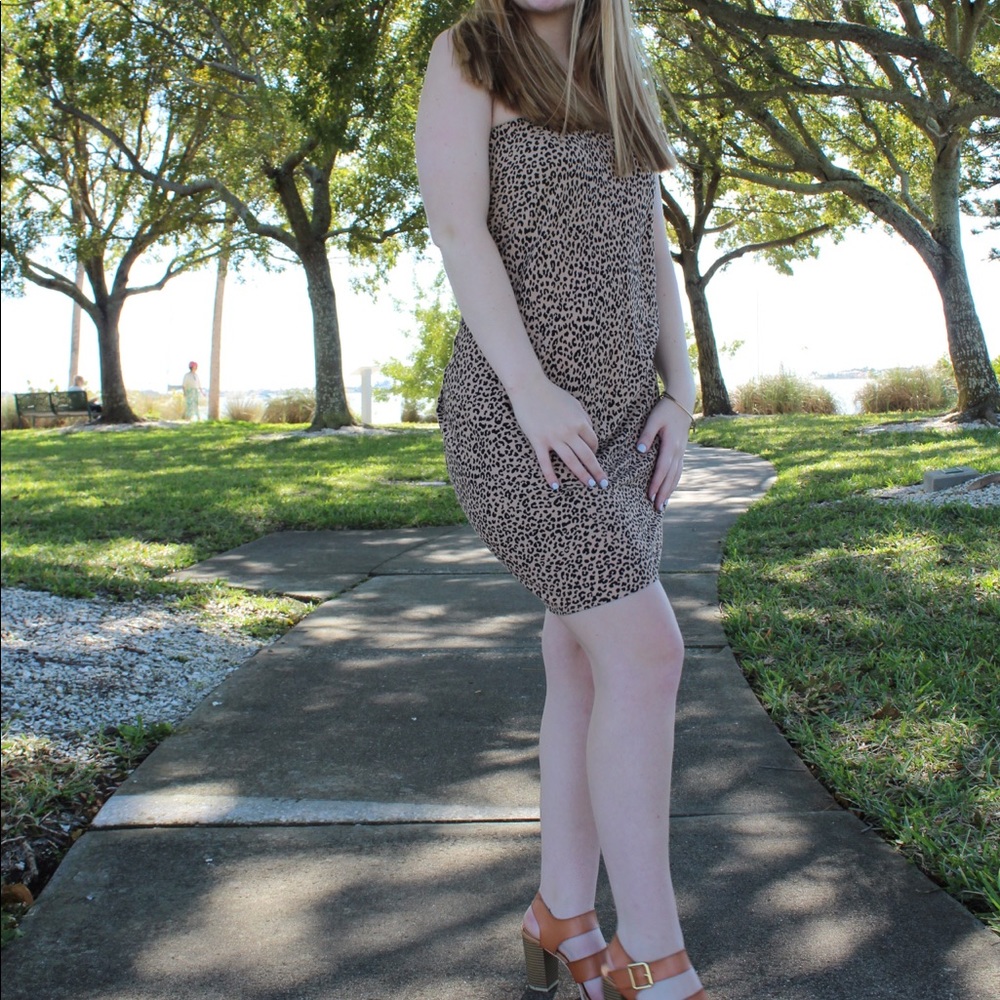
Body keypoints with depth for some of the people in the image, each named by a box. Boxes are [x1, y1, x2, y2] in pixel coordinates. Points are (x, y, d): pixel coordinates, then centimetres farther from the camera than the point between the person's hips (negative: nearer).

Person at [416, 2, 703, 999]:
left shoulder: (620, 83, 19)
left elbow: (651, 254, 15)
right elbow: (457, 227, -11)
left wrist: (679, 396, 2)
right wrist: (532, 387, -21)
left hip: (618, 415, 7)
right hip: (511, 413, -7)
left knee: (586, 665, 6)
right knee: (647, 654, -13)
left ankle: (564, 917, 20)